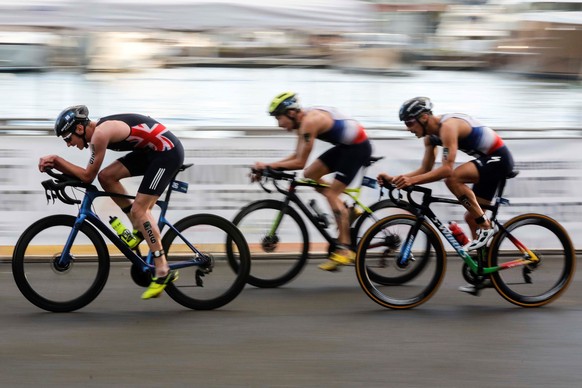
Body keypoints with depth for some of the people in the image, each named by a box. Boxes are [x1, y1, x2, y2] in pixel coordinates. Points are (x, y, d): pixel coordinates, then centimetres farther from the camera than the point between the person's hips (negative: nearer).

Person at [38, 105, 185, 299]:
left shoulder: (101, 133, -21)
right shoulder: (98, 131, 8)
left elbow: (87, 176, -16)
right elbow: (83, 173, 10)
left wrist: (56, 160, -12)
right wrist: (55, 162, -3)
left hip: (168, 151, -9)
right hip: (152, 151, 9)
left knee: (138, 210, -11)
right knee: (106, 176, 2)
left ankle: (163, 271, -9)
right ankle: (140, 229, 11)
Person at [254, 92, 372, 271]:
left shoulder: (309, 122, -24)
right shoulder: (303, 120, 5)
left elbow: (300, 162, -26)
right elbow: (297, 156, 8)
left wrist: (269, 165, -21)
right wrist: (269, 166, -2)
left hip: (358, 146, -10)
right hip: (346, 145, 10)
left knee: (331, 194, -12)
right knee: (310, 174, 6)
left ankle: (344, 249, -13)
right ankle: (347, 212, 13)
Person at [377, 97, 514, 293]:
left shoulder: (448, 126, -25)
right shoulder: (431, 135, 5)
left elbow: (447, 169, -34)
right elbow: (425, 170, 8)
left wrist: (412, 180, -39)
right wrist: (395, 179, -4)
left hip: (499, 158, -10)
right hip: (489, 160, 10)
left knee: (453, 178, -29)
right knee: (472, 217, 9)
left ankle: (486, 226, -19)